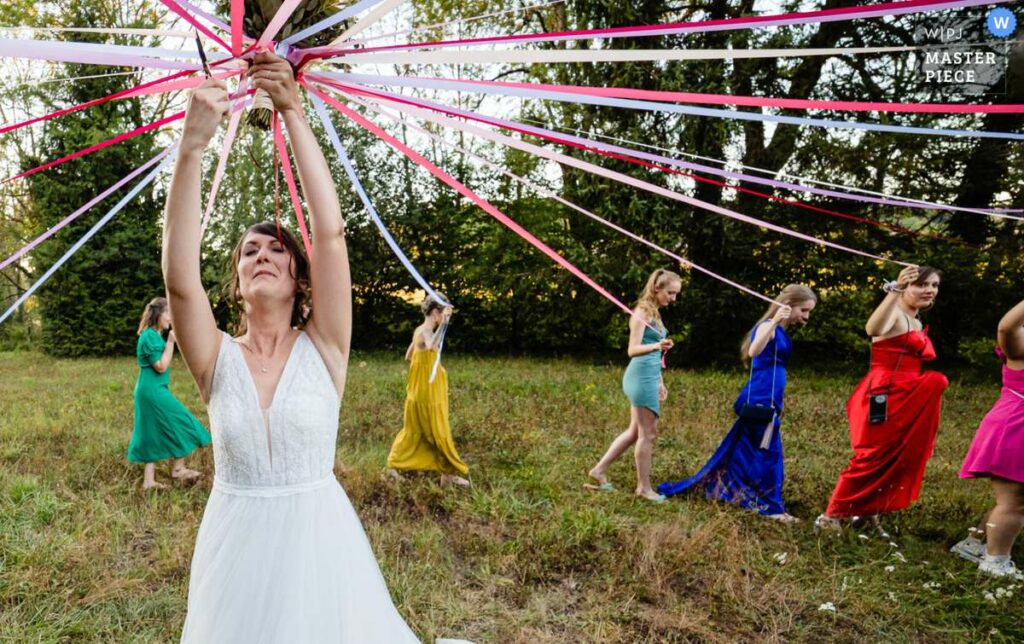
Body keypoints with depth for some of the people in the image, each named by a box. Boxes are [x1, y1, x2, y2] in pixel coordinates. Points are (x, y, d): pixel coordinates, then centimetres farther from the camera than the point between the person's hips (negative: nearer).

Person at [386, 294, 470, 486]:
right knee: (438, 432, 0)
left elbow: (408, 356, 21)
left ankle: (394, 465, 24)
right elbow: (432, 347, -46)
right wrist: (443, 324, -45)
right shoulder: (425, 332, -21)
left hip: (423, 390, 9)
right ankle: (449, 473, 10)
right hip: (427, 391, -9)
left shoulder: (420, 330, 8)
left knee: (414, 430, 17)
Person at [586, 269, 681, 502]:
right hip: (642, 376, -10)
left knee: (635, 432, 14)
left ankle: (599, 470, 21)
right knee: (647, 434, -2)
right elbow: (632, 349, -19)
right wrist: (656, 345, -36)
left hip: (649, 377, 10)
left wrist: (659, 382, 23)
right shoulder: (642, 312, -11)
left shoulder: (654, 313, 16)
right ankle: (644, 487, 9)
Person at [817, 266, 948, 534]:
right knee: (871, 458, -9)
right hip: (884, 397, -9)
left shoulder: (917, 324, 20)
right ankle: (831, 516, -1)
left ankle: (870, 514, 23)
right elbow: (873, 329, -36)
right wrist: (895, 290, -45)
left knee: (896, 461, 12)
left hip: (907, 400, 9)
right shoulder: (894, 312, -10)